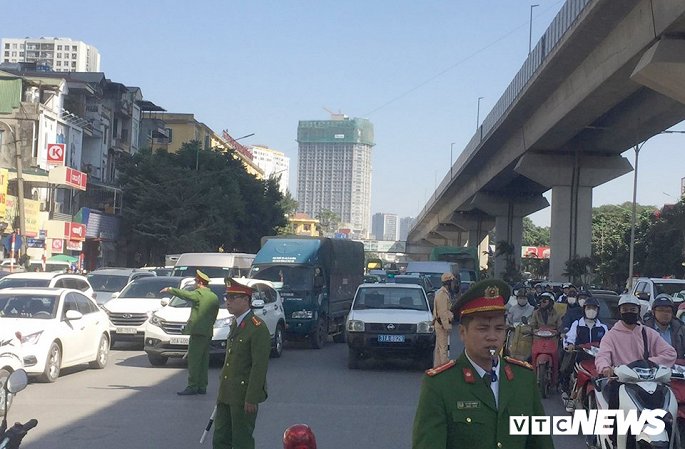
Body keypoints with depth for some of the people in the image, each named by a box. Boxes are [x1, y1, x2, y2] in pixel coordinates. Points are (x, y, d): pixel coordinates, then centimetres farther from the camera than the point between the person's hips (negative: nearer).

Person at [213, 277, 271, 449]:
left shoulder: (257, 328, -16)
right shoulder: (235, 325, 13)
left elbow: (259, 366, -19)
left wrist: (251, 399, -21)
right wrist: (222, 391, 16)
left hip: (243, 396, -9)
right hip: (227, 394, 9)